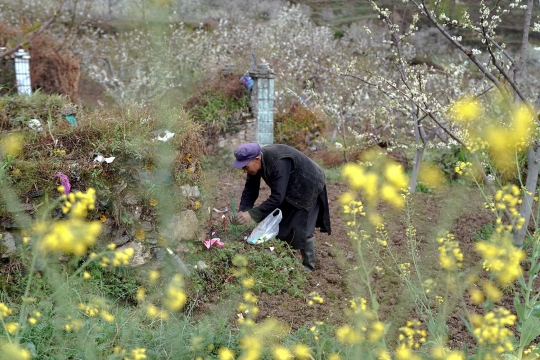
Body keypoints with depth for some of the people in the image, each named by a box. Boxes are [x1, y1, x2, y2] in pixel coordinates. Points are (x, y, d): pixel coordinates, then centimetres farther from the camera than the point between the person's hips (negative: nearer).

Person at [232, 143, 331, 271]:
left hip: (308, 188, -8)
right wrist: (242, 213, -23)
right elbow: (250, 191, -10)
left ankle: (308, 265, 9)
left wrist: (252, 214, -41)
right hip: (290, 189, 8)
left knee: (301, 230, -9)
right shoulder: (255, 161, -16)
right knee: (279, 223, 5)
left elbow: (277, 197, -41)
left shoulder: (279, 163, -40)